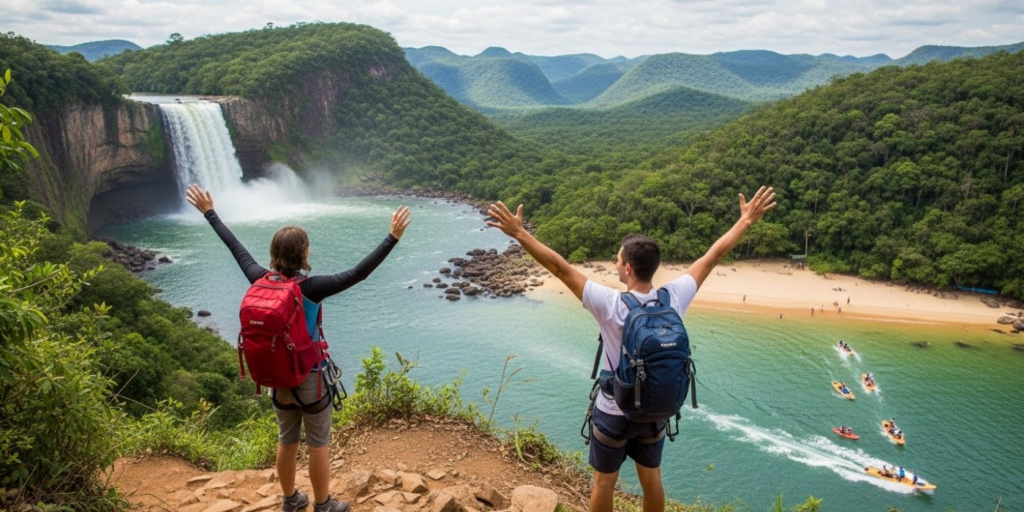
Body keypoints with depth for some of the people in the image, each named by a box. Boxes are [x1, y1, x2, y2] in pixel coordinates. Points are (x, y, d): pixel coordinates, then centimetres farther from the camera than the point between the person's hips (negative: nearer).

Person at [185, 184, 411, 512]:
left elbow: (235, 247, 3)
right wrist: (393, 237, -32)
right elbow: (358, 273, -31)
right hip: (309, 376, -5)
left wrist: (209, 212, 16)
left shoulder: (260, 280, -10)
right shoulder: (309, 288, -25)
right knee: (318, 444, 11)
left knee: (286, 441, 21)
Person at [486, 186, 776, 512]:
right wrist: (746, 221, 5)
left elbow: (561, 268, -27)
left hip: (614, 413, -4)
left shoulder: (611, 305, -26)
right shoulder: (674, 299, -15)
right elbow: (714, 256, -5)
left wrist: (519, 234, -25)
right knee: (651, 478, 21)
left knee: (604, 482, 14)